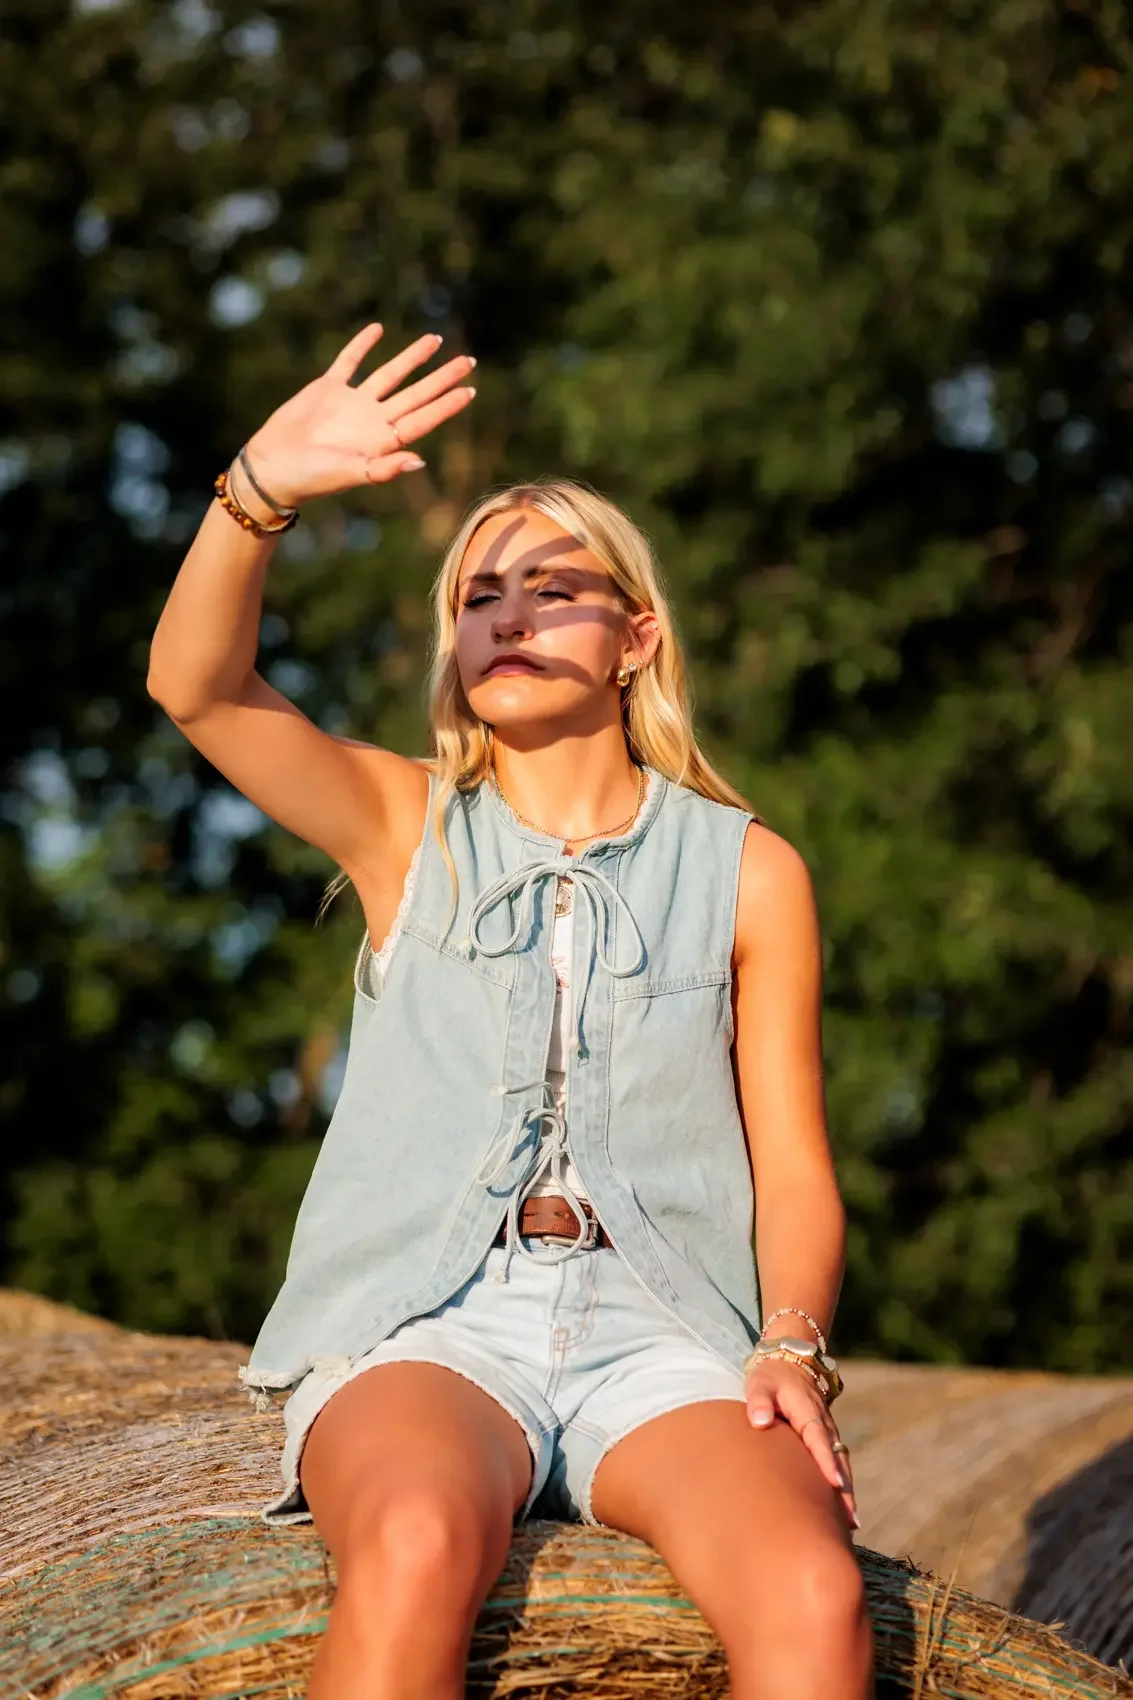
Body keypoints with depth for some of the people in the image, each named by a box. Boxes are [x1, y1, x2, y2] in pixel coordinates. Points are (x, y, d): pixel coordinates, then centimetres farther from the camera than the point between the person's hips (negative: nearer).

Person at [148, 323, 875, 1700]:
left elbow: (794, 1169, 11)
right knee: (415, 1551, -37)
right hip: (426, 1322, 0)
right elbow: (194, 686, -5)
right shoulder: (406, 826, 12)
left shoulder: (746, 873, 13)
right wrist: (258, 491, -23)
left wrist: (793, 1350, -8)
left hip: (664, 1324, 1)